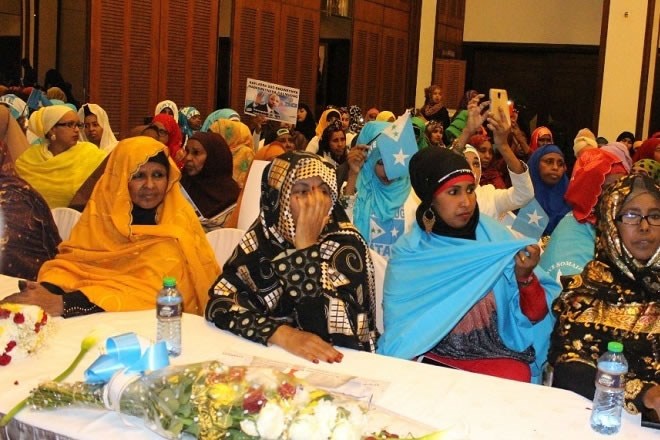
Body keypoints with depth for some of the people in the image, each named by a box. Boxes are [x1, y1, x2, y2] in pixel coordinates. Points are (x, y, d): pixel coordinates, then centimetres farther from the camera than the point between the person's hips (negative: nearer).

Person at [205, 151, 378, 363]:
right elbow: (218, 303, -11)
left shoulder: (345, 243, -11)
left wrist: (306, 244, -22)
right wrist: (284, 335, -23)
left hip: (336, 364, -2)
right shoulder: (261, 237, -3)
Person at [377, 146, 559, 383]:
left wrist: (525, 277, -20)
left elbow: (536, 316, -2)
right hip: (433, 358, 0)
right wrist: (408, 363, -18)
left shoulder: (496, 237, -2)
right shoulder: (409, 252, -2)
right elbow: (400, 325, 0)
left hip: (499, 356, 0)